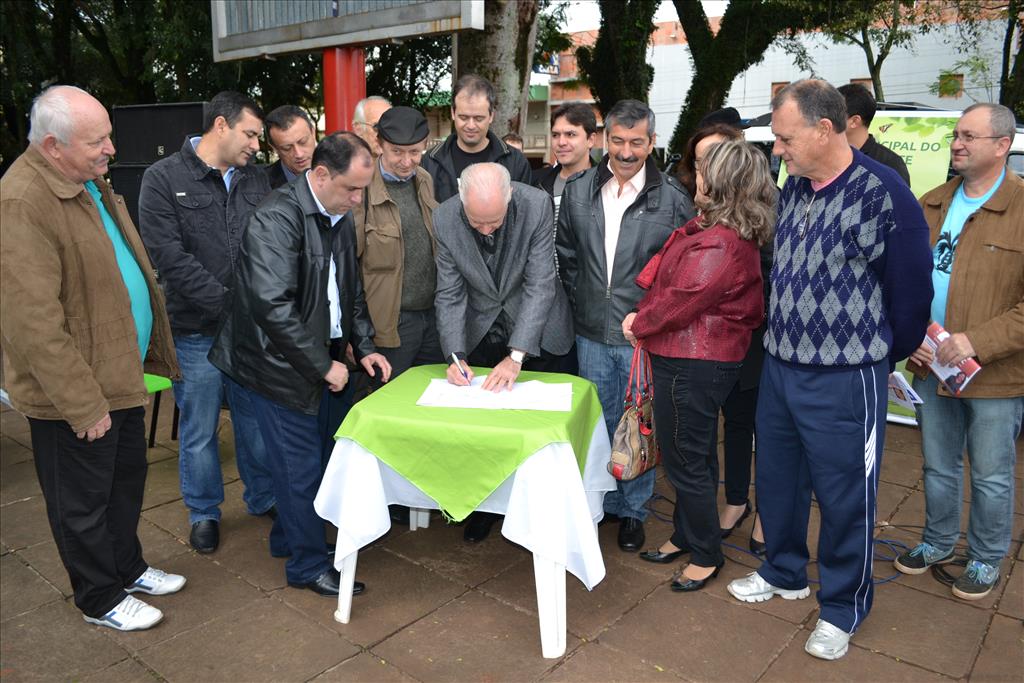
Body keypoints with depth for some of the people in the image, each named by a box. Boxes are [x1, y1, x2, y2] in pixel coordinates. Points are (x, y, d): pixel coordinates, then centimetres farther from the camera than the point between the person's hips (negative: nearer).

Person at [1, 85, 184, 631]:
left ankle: (129, 569, 43)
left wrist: (150, 353, 17)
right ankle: (101, 599, 30)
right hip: (76, 394, -9)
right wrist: (82, 404, -23)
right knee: (83, 501, 11)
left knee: (126, 479, 23)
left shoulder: (89, 182, 8)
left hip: (119, 375, 9)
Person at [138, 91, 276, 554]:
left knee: (256, 420, 15)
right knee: (199, 430, 11)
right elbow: (170, 257, -14)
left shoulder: (255, 180, 7)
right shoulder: (164, 179, -6)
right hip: (196, 331, -3)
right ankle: (204, 512, 30)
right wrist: (229, 304, -18)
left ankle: (262, 498, 34)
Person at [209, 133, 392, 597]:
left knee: (301, 459, 18)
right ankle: (308, 566, 19)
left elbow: (351, 291, 18)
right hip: (280, 364, -8)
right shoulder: (277, 219, -21)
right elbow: (273, 305, -28)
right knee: (302, 465, 2)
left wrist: (363, 347, 7)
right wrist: (323, 365, -21)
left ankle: (287, 538, 38)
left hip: (318, 361, 8)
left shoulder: (340, 219, 6)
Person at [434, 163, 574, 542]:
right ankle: (483, 507, 29)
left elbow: (540, 284, -26)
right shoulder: (444, 219, -18)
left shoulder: (538, 206, -25)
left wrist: (516, 356, -30)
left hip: (536, 333, -2)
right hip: (481, 333, 2)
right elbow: (450, 294, -12)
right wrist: (456, 355, -23)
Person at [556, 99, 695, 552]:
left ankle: (634, 509, 27)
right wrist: (582, 302, 8)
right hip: (592, 333, 3)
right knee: (597, 422, 16)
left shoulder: (672, 199, -8)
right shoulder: (578, 192, 1)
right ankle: (603, 502, 34)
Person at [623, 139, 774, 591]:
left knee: (687, 461, 4)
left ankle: (706, 554, 22)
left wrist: (640, 322, -5)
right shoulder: (722, 231, 9)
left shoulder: (718, 243, -25)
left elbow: (682, 300, -23)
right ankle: (687, 536, 39)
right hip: (701, 359, 11)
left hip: (692, 366, -11)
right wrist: (644, 319, 2)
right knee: (694, 456, 21)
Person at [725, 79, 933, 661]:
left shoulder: (884, 195, -16)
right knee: (777, 480, 19)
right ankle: (784, 572, 42)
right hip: (779, 368, 7)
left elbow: (910, 290, -8)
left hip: (844, 381, -7)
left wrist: (883, 356, 6)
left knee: (844, 499, 9)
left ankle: (843, 607, 29)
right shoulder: (793, 189, 6)